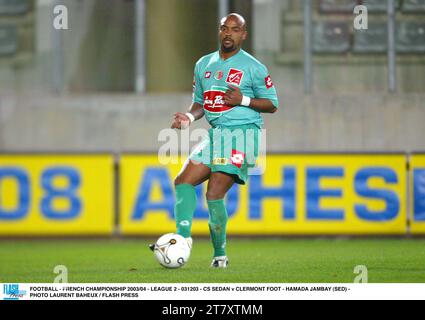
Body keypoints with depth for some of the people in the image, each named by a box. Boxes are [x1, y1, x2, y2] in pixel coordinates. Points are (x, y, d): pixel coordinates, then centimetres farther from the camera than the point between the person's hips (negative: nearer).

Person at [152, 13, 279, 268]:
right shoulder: (204, 64, 15)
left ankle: (220, 253, -1)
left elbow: (272, 104, 0)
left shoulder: (253, 67, -3)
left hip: (242, 135, -7)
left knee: (215, 194, -14)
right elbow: (200, 102, 22)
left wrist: (243, 100, -15)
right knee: (183, 180, -8)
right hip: (215, 136, 7)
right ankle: (183, 237, -14)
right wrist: (190, 117, 1)